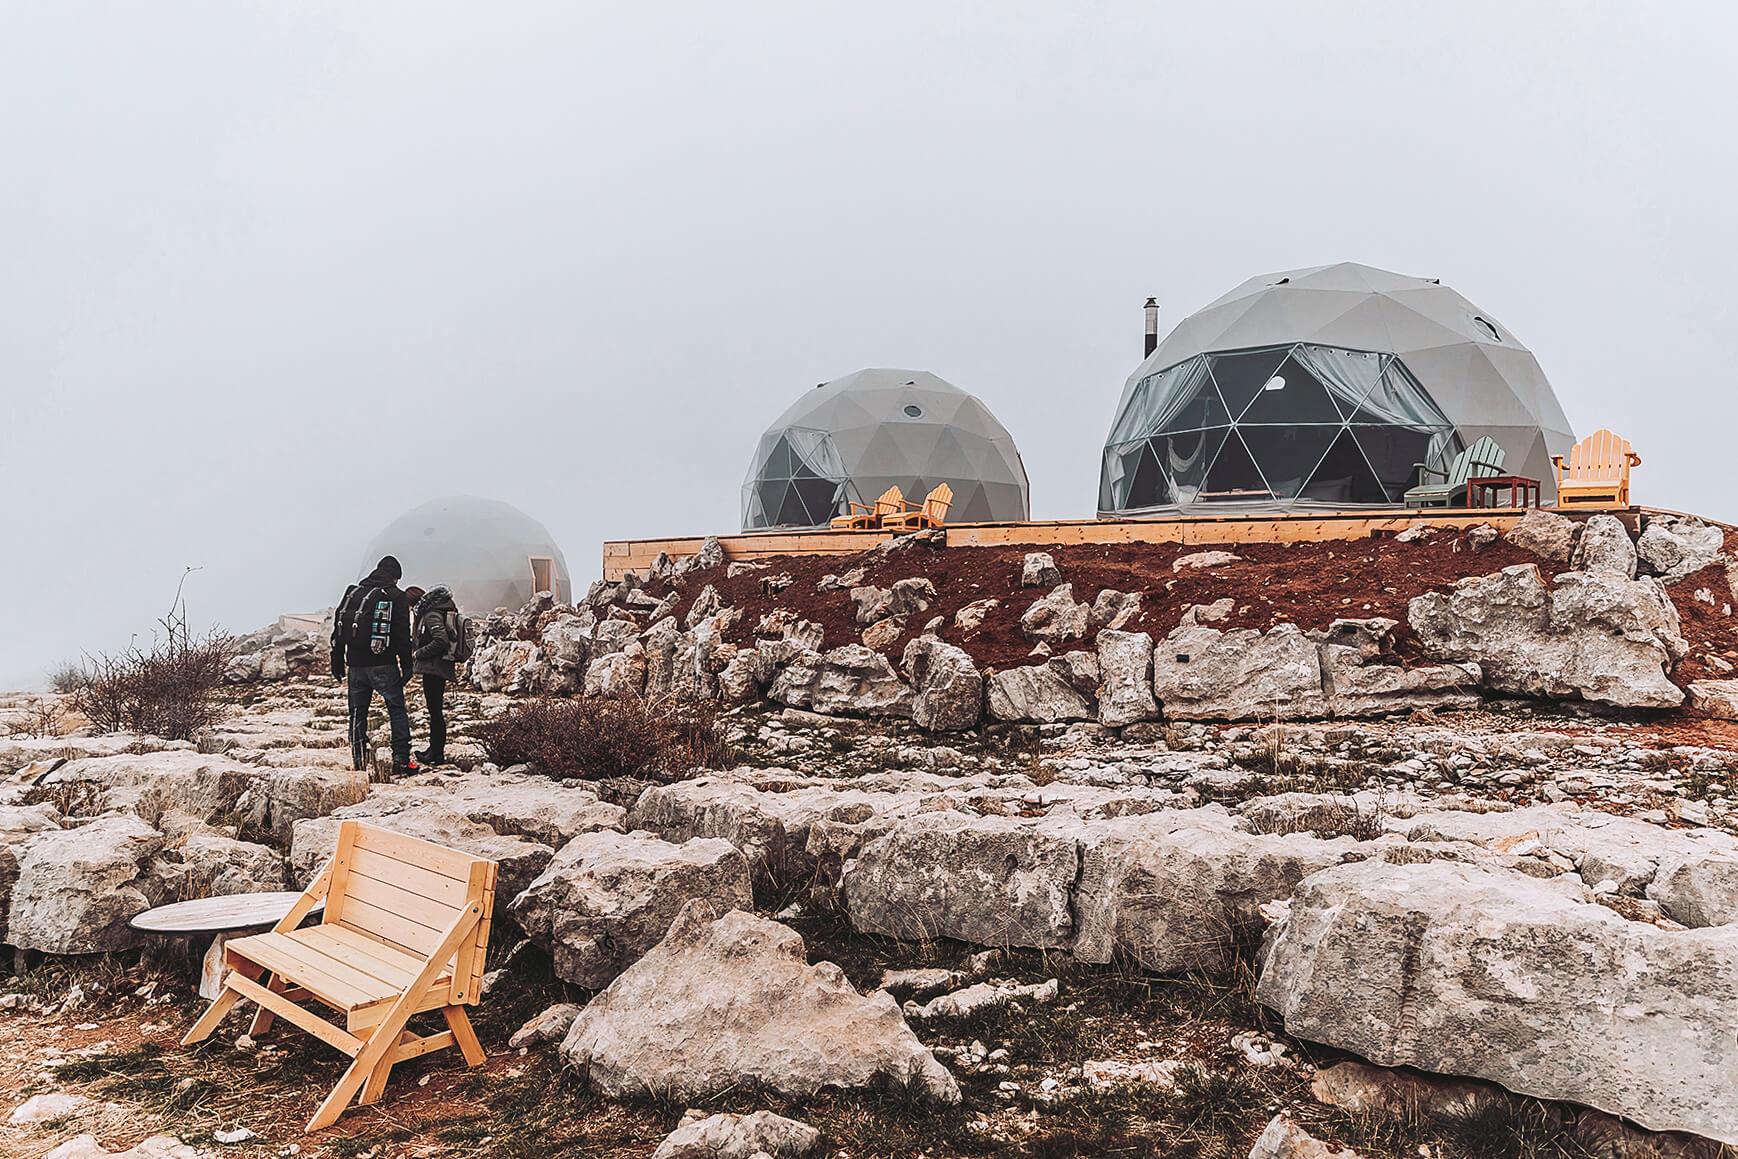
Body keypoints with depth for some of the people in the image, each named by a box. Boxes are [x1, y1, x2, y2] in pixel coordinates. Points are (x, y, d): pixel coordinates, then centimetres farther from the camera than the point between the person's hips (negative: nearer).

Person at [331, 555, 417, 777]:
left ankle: (358, 764, 12)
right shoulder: (396, 597, -4)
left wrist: (337, 662, 15)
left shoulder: (352, 592, 10)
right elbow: (403, 635, -7)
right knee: (397, 711, 5)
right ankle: (401, 762, 0)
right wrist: (406, 665, -3)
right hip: (384, 665, -4)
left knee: (357, 714, 12)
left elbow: (338, 629, 11)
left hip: (355, 665, 4)